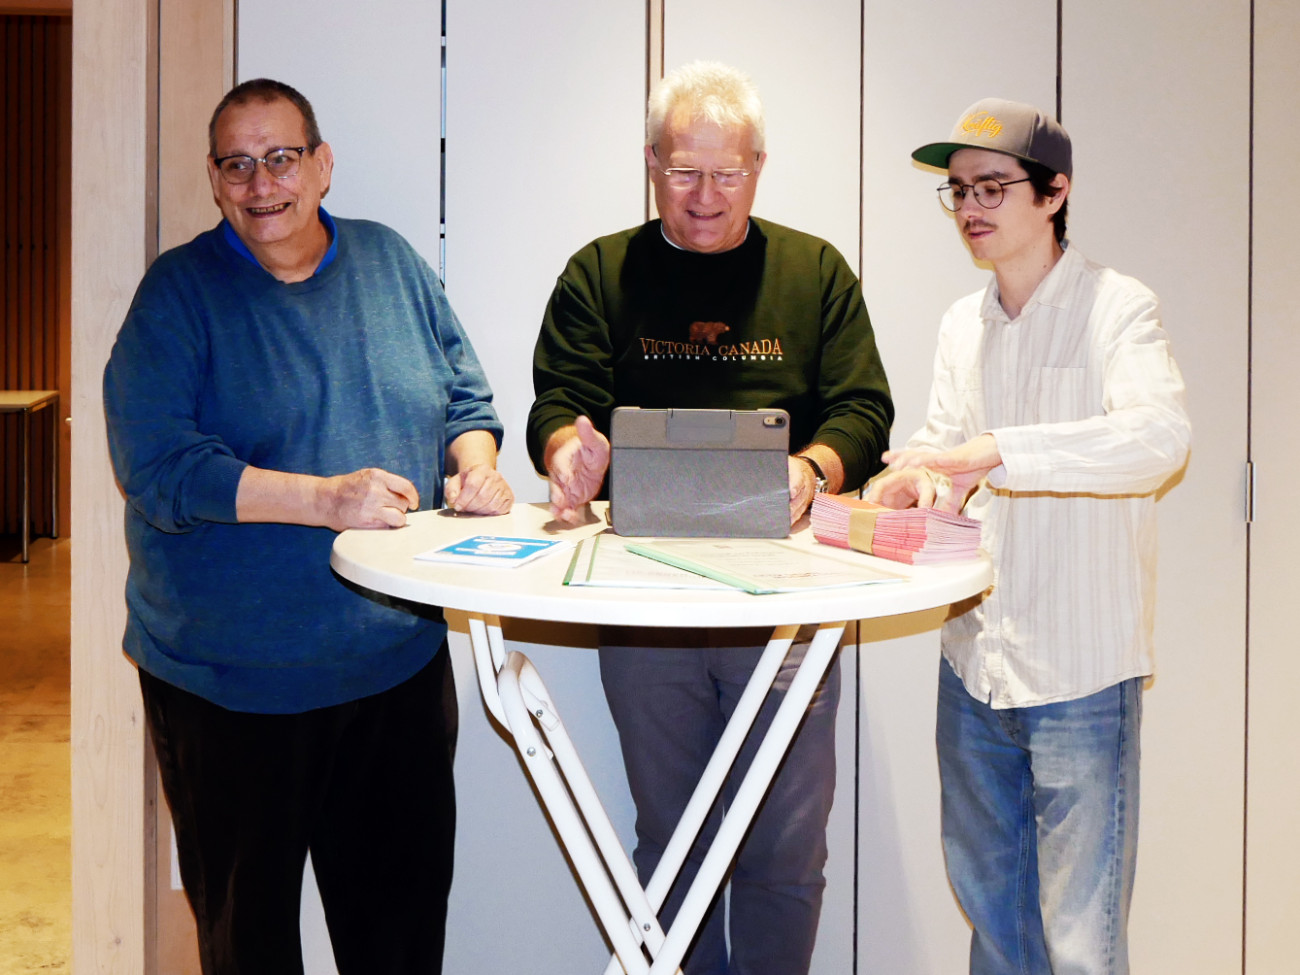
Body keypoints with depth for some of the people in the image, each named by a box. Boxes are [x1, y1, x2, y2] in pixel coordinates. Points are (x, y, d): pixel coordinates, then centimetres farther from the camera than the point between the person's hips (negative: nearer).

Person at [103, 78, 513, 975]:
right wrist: (325, 498, -25)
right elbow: (154, 463, -16)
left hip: (400, 661, 4)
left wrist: (474, 461, -9)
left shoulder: (393, 263, 7)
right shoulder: (179, 291, -6)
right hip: (233, 681, -3)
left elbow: (464, 394, 14)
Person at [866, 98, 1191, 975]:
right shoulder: (963, 325, 11)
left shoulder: (1117, 309, -10)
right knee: (987, 900, 20)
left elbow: (1161, 438, -26)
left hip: (1080, 669, -6)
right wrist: (917, 481, -8)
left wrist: (992, 452, -34)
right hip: (975, 659, 6)